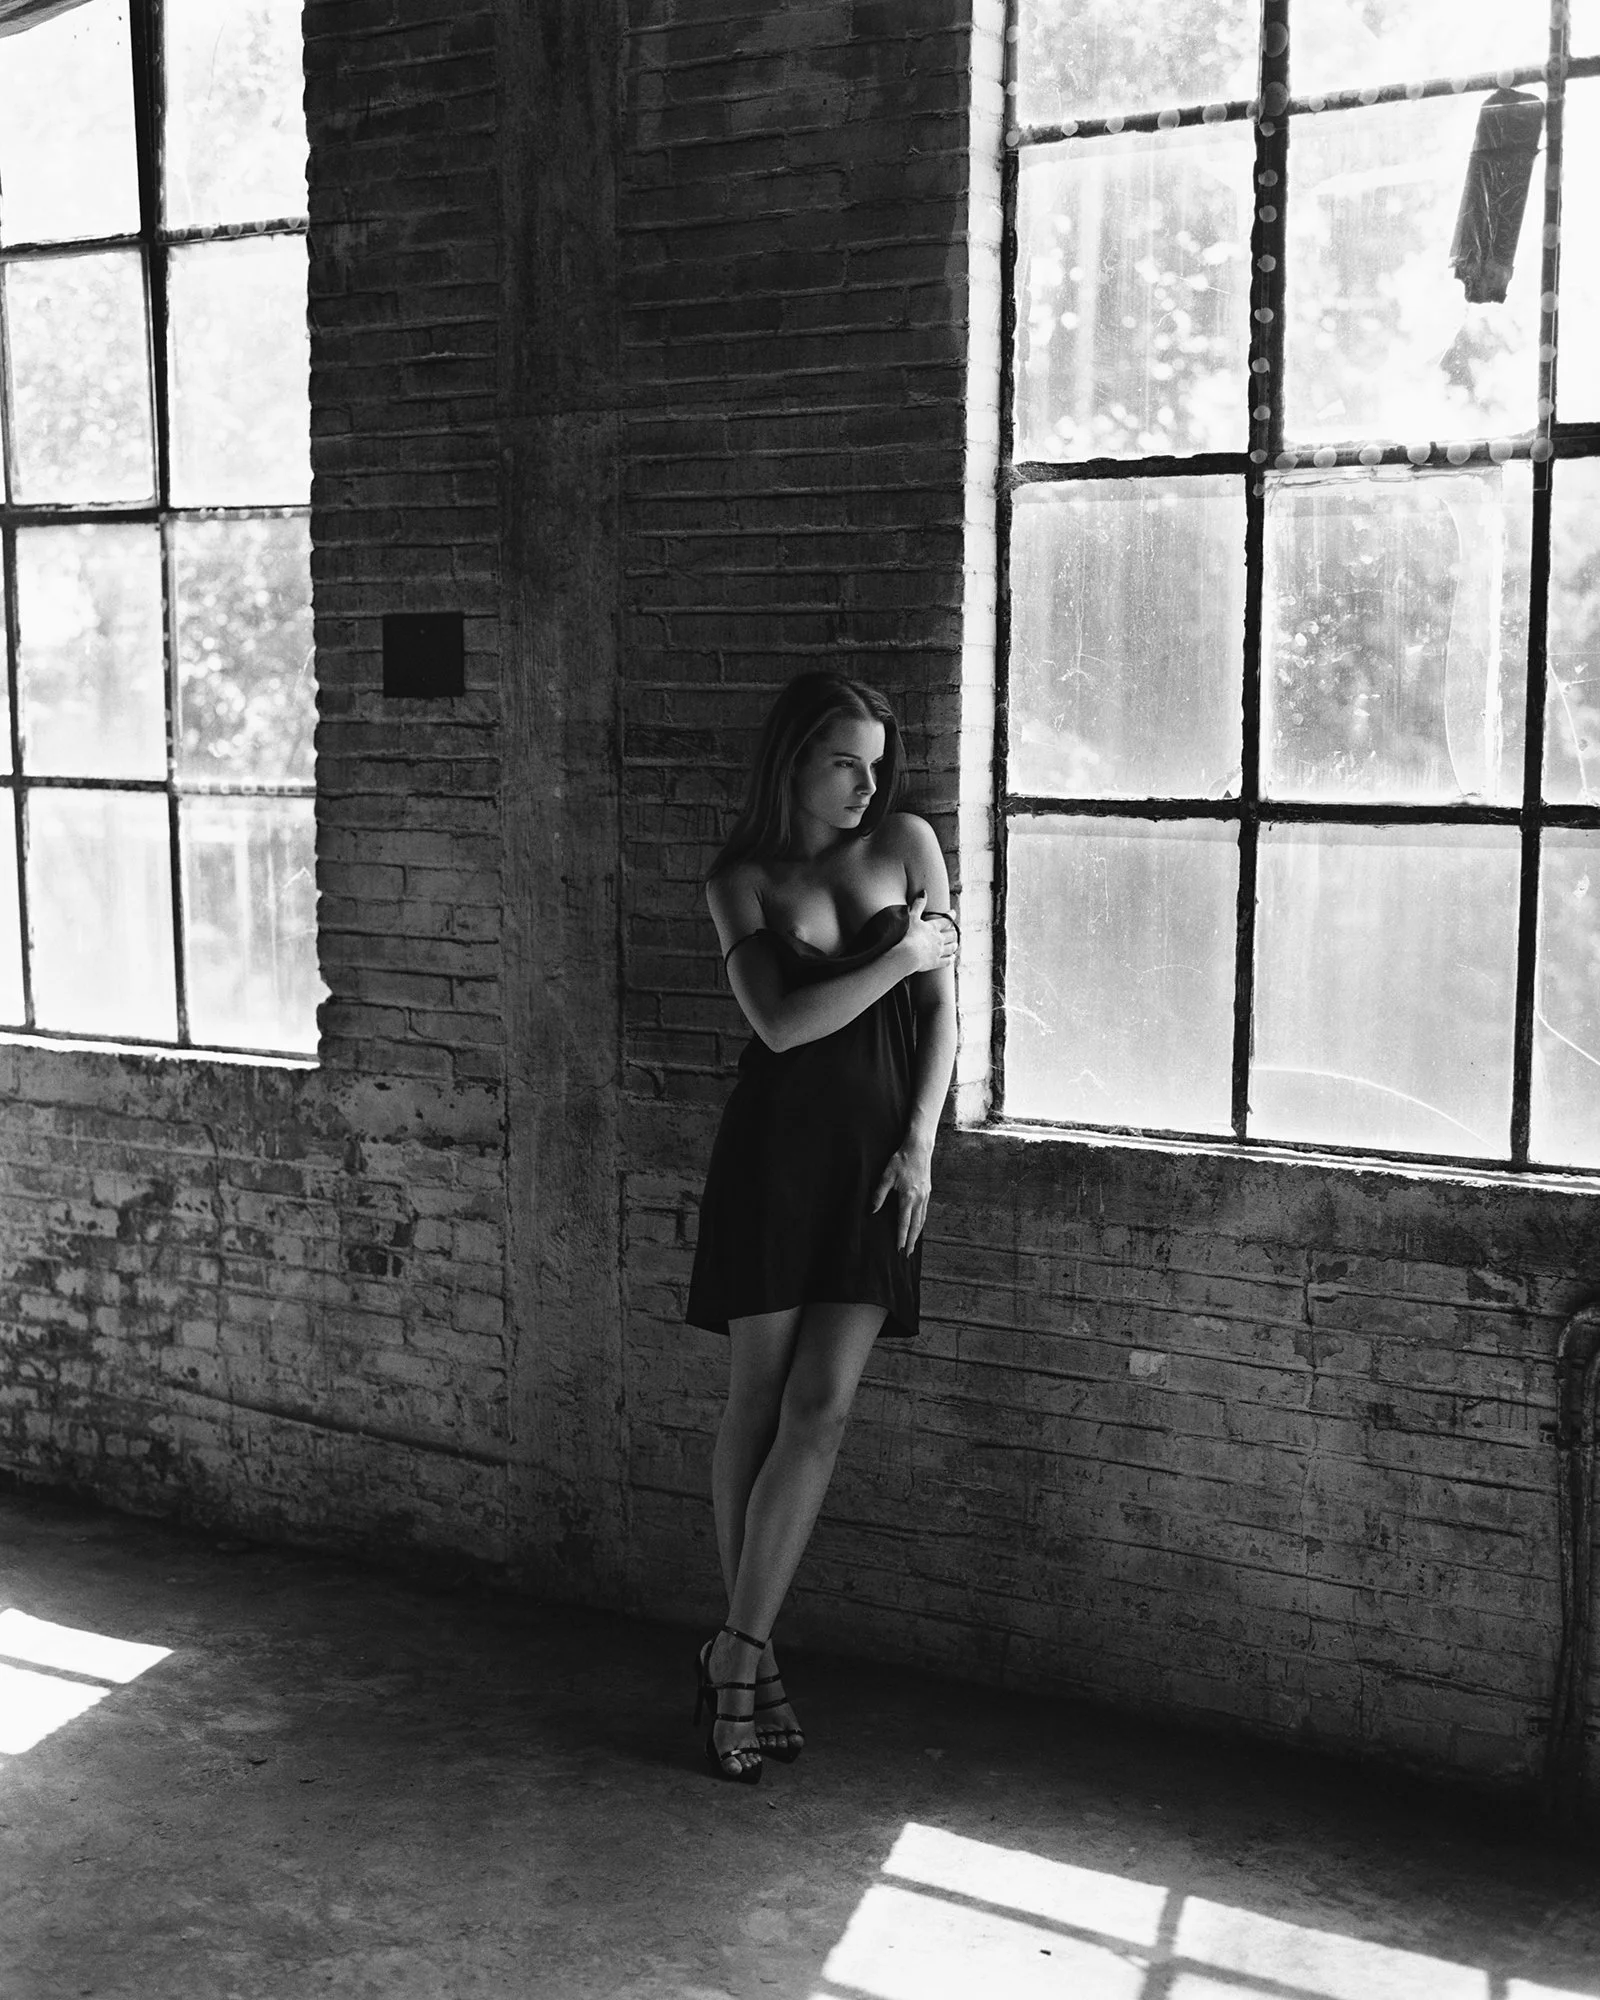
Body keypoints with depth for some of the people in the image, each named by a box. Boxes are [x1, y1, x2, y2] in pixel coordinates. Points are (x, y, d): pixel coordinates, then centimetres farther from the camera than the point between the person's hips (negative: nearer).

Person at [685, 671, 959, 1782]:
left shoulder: (907, 843, 7)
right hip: (776, 1146, -1)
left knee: (821, 1407, -6)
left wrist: (919, 1143, -3)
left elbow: (942, 1009, 5)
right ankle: (749, 1657, 15)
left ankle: (738, 1650, 4)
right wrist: (903, 955, -10)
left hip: (881, 1154, 1)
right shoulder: (744, 879, 3)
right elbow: (780, 1022, -10)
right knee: (760, 1399, 2)